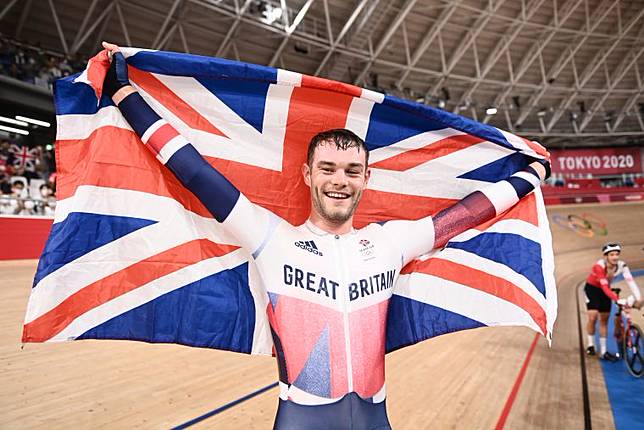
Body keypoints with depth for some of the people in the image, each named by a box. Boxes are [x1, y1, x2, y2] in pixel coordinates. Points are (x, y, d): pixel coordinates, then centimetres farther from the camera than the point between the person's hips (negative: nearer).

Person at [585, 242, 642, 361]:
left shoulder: (621, 266, -22)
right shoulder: (599, 266, -34)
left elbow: (630, 281, -31)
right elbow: (604, 287, -39)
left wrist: (638, 298, -44)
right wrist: (618, 300, -49)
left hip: (605, 290, 4)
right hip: (592, 288, -4)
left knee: (604, 320, 5)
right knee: (593, 317, -13)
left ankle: (603, 351, 11)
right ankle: (591, 345, 7)